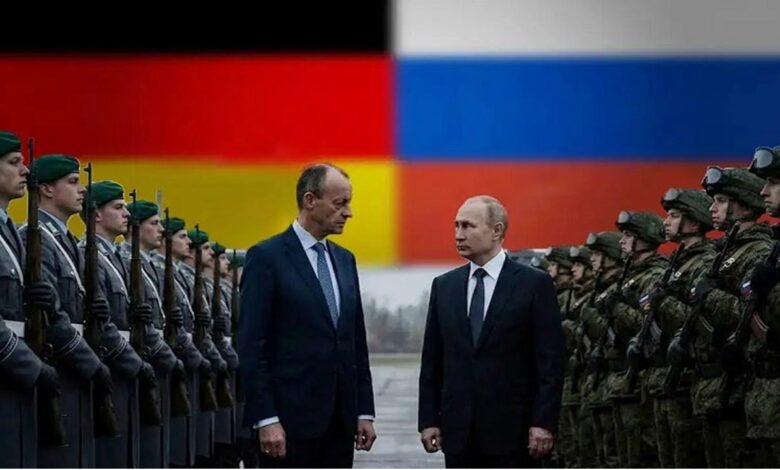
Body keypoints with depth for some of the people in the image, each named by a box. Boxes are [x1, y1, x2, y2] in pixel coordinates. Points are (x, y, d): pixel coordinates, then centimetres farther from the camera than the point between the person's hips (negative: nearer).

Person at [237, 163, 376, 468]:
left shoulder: (344, 260, 15)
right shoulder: (267, 257, -7)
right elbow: (251, 347, -11)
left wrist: (364, 410, 11)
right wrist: (266, 419, -17)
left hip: (339, 421, 7)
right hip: (289, 420, -7)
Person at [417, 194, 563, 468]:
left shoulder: (534, 284, -2)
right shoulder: (444, 286, 11)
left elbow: (550, 360, -6)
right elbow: (432, 361, 12)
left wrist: (543, 423, -12)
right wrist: (428, 420, 5)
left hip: (511, 430, -4)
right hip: (458, 431, 4)